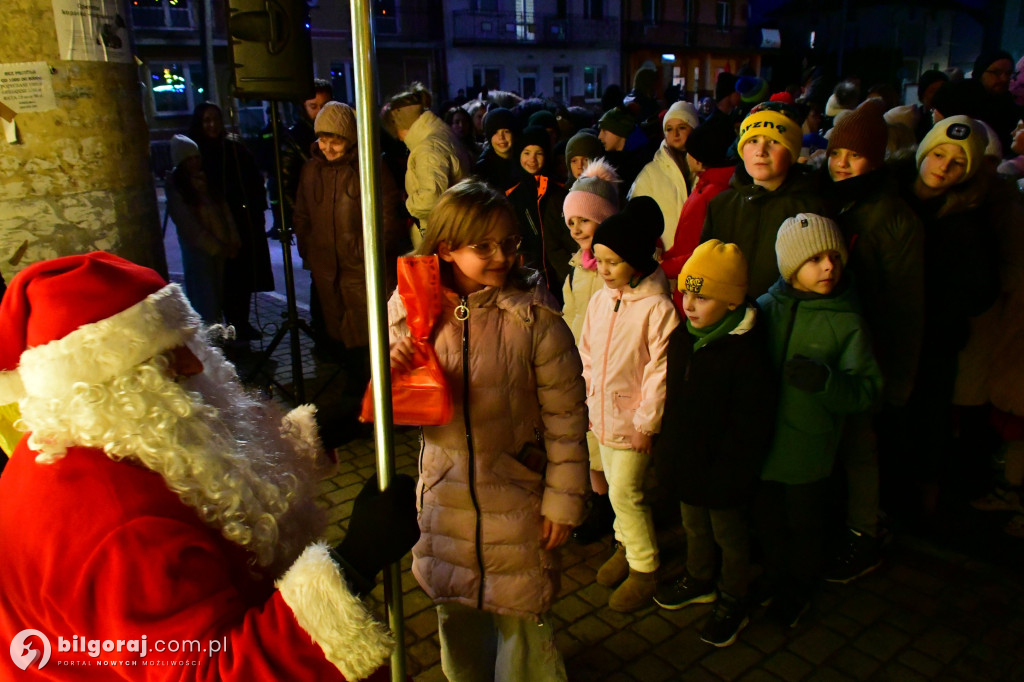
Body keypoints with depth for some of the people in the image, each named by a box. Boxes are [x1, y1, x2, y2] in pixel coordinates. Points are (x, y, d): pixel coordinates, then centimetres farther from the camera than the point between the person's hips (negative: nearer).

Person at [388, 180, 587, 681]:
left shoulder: (534, 319, -18)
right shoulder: (413, 310, -7)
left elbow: (565, 420, -13)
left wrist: (563, 501, -9)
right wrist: (392, 373, -21)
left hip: (517, 498, -3)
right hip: (445, 493, 4)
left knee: (519, 618, 14)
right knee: (454, 607, 24)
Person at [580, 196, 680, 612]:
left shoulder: (657, 308, -20)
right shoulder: (600, 300, 1)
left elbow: (660, 372, -18)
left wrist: (646, 423, -15)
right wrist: (589, 399, 10)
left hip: (633, 420, -7)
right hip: (603, 415, 7)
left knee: (625, 492, -1)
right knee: (617, 487, 20)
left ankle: (645, 569, 19)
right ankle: (626, 545, 41)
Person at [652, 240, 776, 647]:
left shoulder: (746, 353, -25)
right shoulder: (681, 339, -3)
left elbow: (749, 427, -22)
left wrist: (728, 473, -19)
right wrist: (665, 446, 10)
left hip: (723, 473, -7)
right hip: (685, 462, 7)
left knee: (729, 534, 15)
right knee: (694, 525, 26)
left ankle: (733, 601, 37)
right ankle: (699, 579, 50)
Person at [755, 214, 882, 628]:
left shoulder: (846, 322, -10)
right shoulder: (765, 308, -3)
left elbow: (868, 390, -13)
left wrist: (824, 380, -30)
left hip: (809, 446, -2)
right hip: (761, 439, 3)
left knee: (804, 524, 16)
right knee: (766, 518, 19)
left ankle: (798, 593, 42)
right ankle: (774, 582, 45)